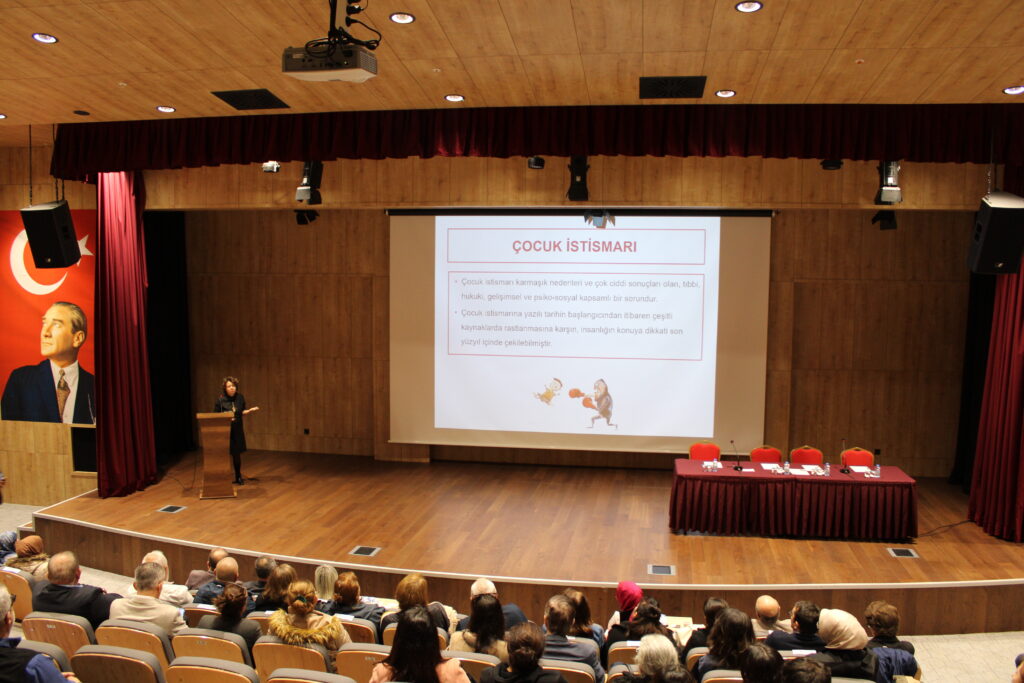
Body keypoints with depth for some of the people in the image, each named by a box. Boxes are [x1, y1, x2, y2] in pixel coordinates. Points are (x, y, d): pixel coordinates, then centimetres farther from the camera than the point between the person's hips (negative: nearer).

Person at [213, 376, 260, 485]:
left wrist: (250, 410, -7)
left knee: (237, 454, 11)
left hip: (237, 430, 3)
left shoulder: (240, 398, -1)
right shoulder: (220, 400, -11)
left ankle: (238, 477, 25)